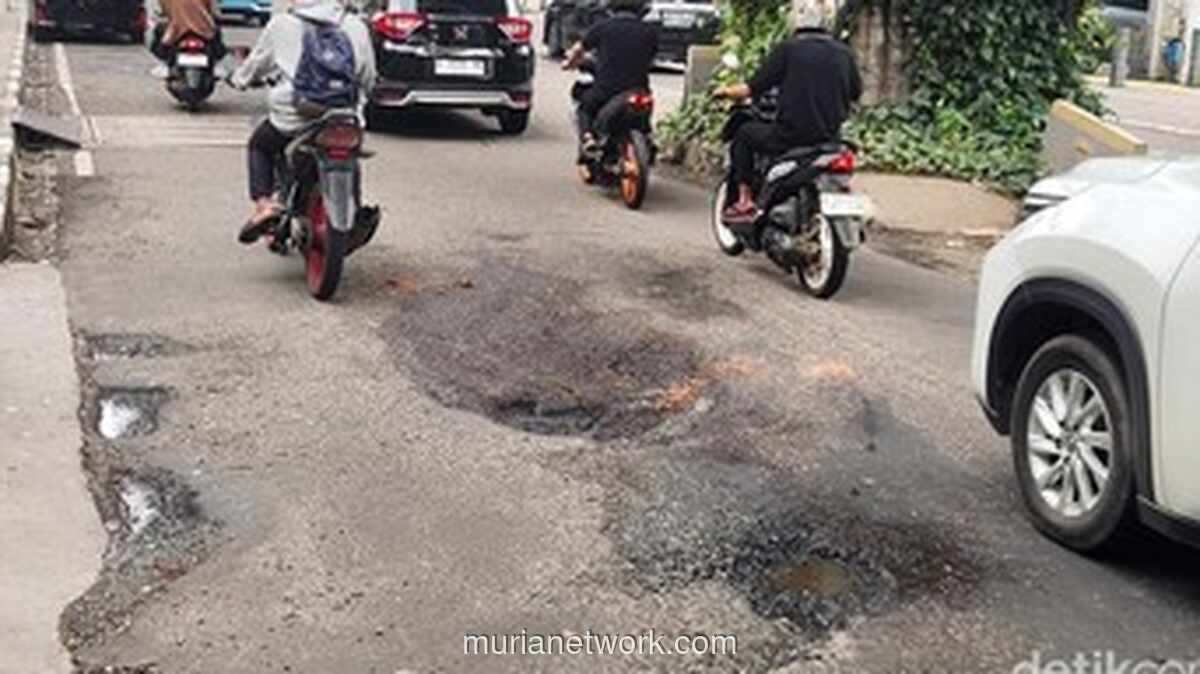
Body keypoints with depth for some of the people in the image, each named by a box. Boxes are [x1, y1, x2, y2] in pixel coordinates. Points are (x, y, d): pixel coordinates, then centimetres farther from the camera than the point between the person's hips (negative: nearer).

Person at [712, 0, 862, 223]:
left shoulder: (786, 50, -8)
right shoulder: (843, 52, 3)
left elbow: (753, 89, -7)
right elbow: (856, 93, 14)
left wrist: (726, 91, 12)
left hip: (791, 137, -4)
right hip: (830, 138, 4)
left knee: (744, 134, 19)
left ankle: (745, 199, 12)